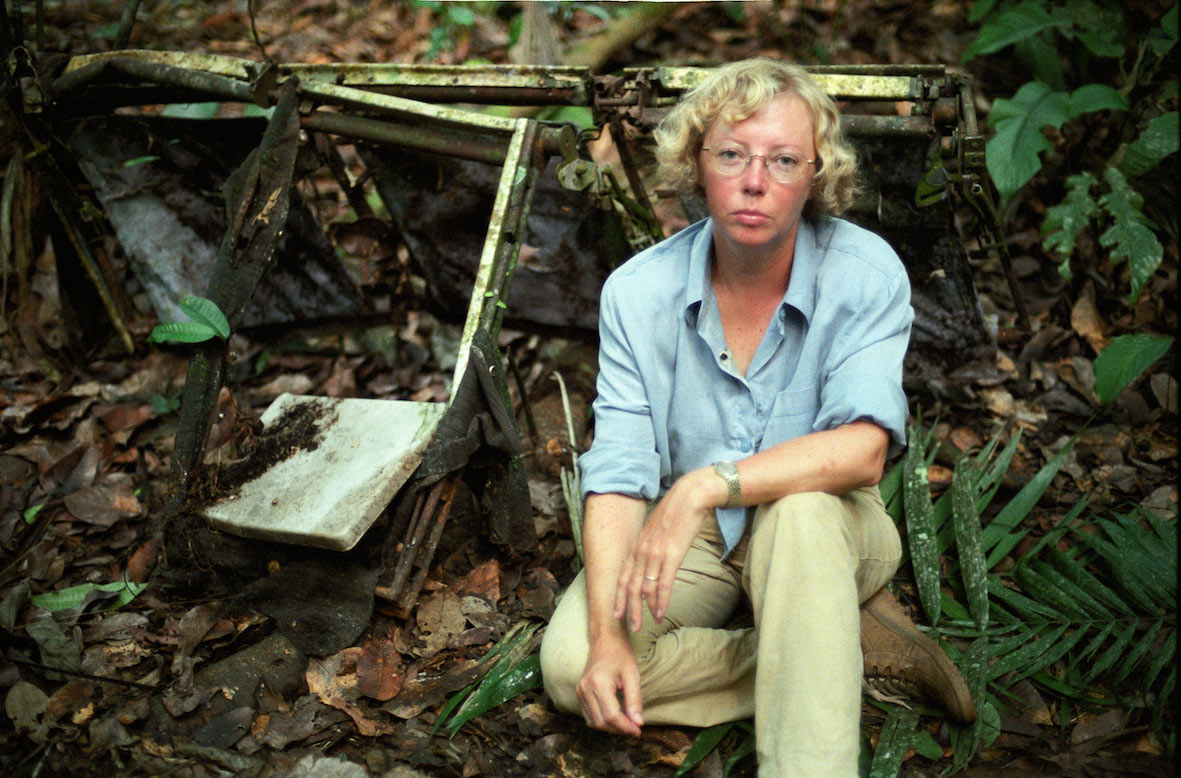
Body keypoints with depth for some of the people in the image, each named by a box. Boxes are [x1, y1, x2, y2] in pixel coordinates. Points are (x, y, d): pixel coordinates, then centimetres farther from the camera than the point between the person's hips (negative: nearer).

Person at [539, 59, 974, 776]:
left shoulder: (866, 272, -16)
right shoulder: (638, 291, -10)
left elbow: (863, 451, -28)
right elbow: (619, 474, -15)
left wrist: (706, 485, -39)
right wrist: (607, 634, -28)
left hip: (828, 530, -3)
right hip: (689, 538, 3)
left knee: (799, 511, -38)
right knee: (570, 664, -22)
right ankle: (858, 647, -15)